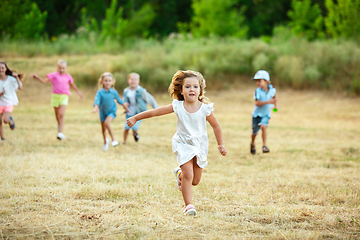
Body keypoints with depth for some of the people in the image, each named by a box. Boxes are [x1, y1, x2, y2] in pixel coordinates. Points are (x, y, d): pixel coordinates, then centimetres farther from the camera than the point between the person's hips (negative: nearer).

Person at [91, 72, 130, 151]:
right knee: (103, 127, 14)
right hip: (103, 111, 2)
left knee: (107, 122, -28)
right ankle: (105, 141, 40)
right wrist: (96, 108, -50)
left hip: (112, 111, -2)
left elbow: (119, 100, 5)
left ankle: (113, 139, -17)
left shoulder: (114, 92, -12)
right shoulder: (100, 92, -18)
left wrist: (125, 107, 18)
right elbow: (97, 100, -30)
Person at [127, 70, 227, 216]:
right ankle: (188, 205, -8)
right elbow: (155, 112, -6)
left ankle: (180, 173, 41)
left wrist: (220, 144, 4)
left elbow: (216, 126, 1)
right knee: (188, 174, -18)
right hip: (183, 144, -2)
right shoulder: (178, 107, -13)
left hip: (200, 145, 2)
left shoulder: (204, 108, -13)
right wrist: (135, 118, -1)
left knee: (195, 181, 8)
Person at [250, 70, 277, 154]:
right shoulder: (258, 91, -16)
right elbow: (257, 103, -27)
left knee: (263, 126, -26)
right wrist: (269, 102, -33)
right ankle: (252, 144, 41)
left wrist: (275, 105, 7)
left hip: (266, 114, 0)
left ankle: (264, 146, -23)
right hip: (257, 113, 0)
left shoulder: (272, 90, -7)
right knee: (255, 131, 10)